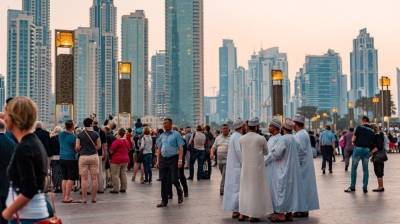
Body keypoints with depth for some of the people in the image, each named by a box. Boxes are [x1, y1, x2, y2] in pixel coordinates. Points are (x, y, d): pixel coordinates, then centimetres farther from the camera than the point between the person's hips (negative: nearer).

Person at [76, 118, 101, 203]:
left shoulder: (80, 135, 0)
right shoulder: (96, 134, 0)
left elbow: (77, 147, -3)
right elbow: (99, 146, -1)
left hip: (83, 157, 0)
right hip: (94, 156, 0)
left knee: (84, 178, 3)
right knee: (94, 178, 5)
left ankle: (84, 198, 3)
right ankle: (94, 198, 8)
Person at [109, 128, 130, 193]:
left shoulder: (117, 141, -18)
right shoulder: (127, 141, 4)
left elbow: (111, 151, -14)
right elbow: (128, 150, 15)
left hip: (117, 160, -7)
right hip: (125, 159, 7)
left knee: (115, 175, 0)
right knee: (123, 174, 13)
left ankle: (116, 189, 0)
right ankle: (123, 188, 16)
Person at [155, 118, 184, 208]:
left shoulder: (176, 134, -3)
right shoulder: (162, 136, 12)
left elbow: (181, 148, -7)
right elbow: (159, 149, 17)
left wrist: (180, 160, -15)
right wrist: (158, 160, 10)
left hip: (173, 159, -5)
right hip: (163, 159, 5)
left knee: (174, 179, -7)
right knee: (163, 180, 5)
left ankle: (180, 193, 24)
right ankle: (164, 201, 14)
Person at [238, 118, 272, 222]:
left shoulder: (241, 138, -1)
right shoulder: (261, 138, -10)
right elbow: (266, 152, 5)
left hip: (245, 167, 4)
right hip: (257, 167, -4)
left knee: (245, 189, 14)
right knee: (256, 190, 3)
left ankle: (243, 214, 17)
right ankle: (253, 215, 5)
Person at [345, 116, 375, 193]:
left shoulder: (359, 127, -5)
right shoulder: (372, 131, 9)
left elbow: (353, 139, -7)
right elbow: (372, 143, 6)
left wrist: (354, 142, 12)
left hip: (358, 149, -4)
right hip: (366, 150, 4)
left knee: (354, 168, 6)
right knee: (365, 169, 9)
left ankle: (352, 187, 9)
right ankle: (365, 188, 8)